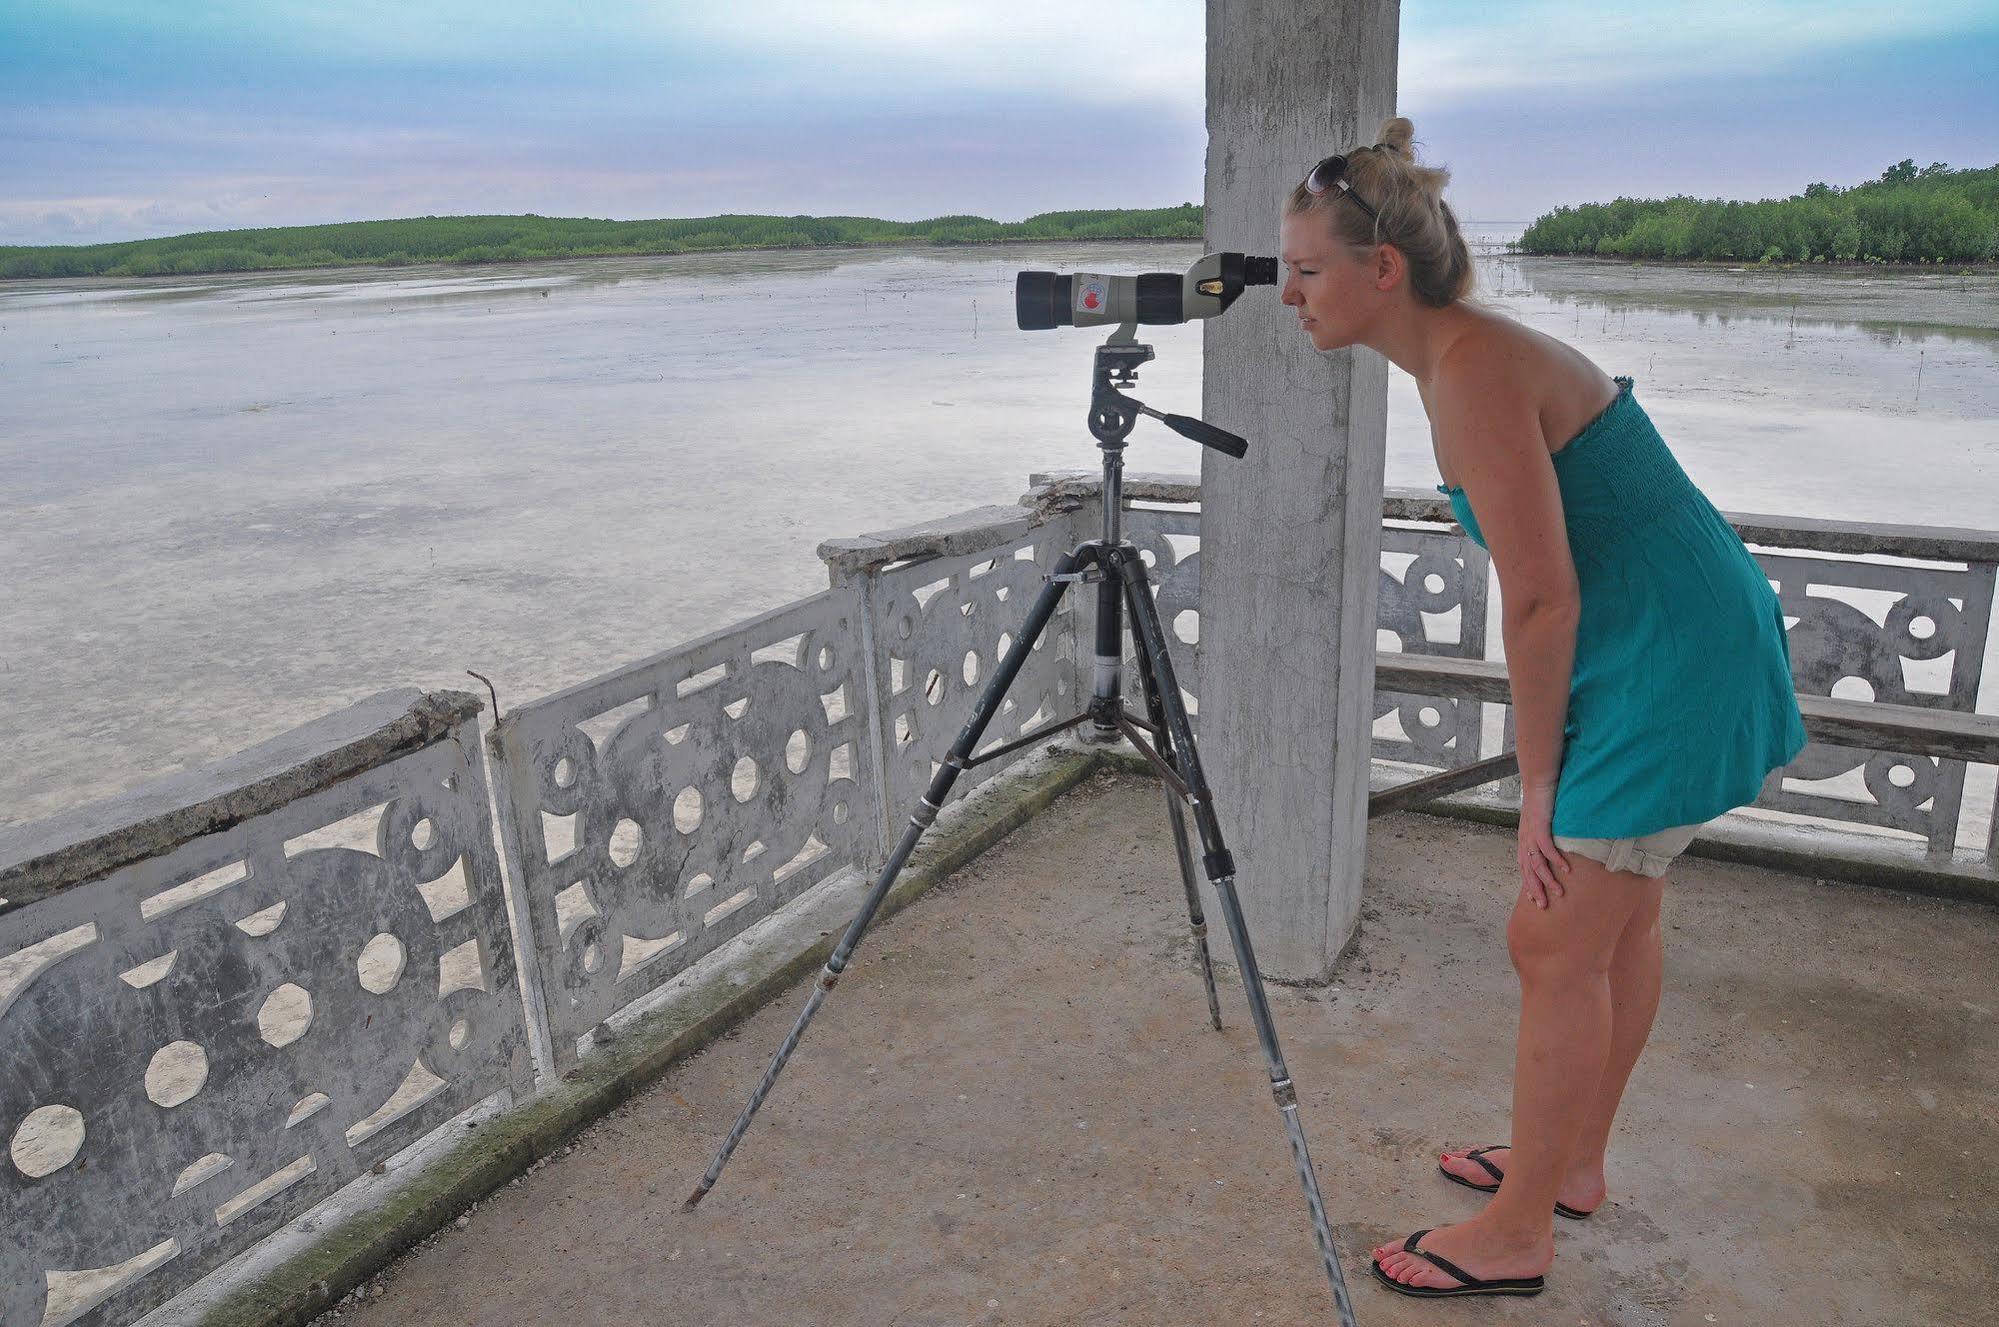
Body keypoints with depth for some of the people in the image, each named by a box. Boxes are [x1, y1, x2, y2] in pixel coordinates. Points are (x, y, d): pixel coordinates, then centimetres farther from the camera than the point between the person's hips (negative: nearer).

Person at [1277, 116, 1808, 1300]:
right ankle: (1571, 1164, 36)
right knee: (1618, 917, 18)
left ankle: (1517, 1237, 15)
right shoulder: (1473, 350, 7)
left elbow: (1544, 599, -23)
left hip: (1667, 669, -10)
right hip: (1686, 653, 10)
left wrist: (1539, 783, -12)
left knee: (1557, 941, -1)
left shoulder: (1471, 372, -22)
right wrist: (1553, 767, 13)